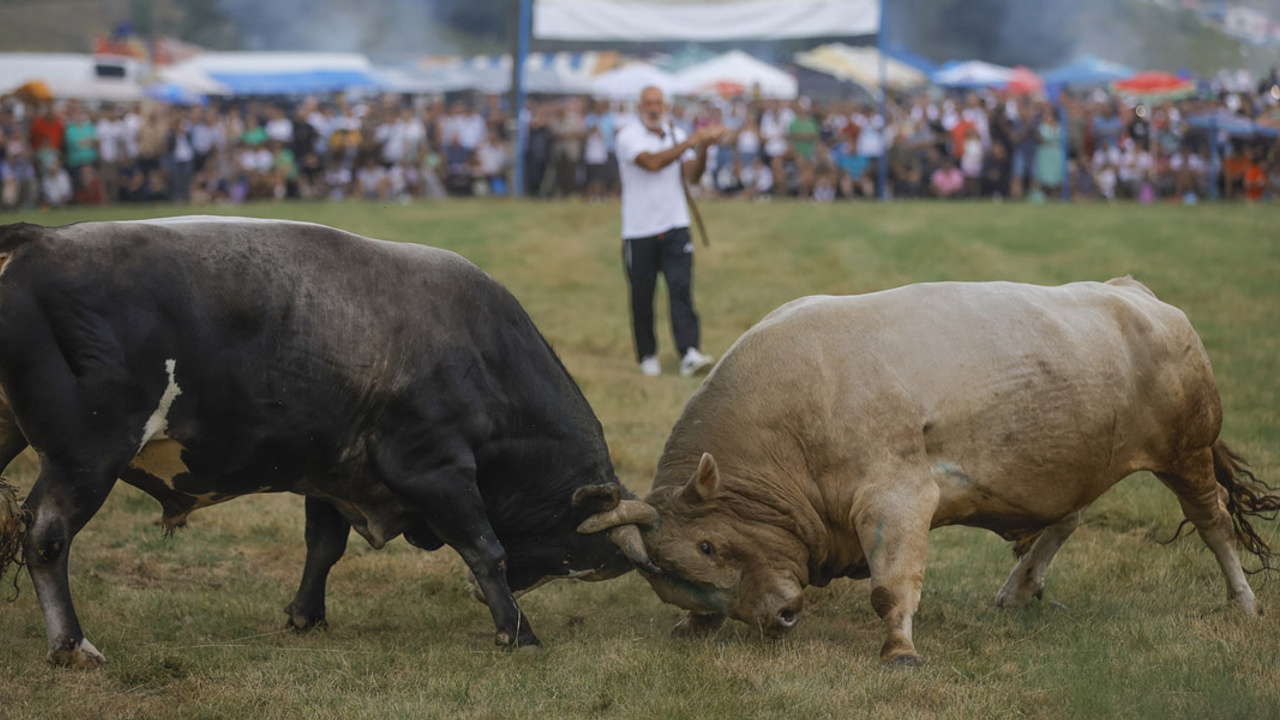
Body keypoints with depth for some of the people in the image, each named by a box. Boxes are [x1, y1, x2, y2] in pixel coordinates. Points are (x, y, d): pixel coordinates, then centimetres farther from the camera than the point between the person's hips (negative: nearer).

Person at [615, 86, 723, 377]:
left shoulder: (677, 135, 11)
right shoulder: (629, 136, -4)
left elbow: (693, 173, 2)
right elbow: (652, 163, -21)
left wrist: (703, 146, -16)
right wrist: (691, 141, -19)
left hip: (675, 227, 3)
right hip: (638, 231, -3)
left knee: (681, 289, -10)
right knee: (642, 297, 3)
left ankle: (689, 353, -19)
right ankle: (647, 356, 17)